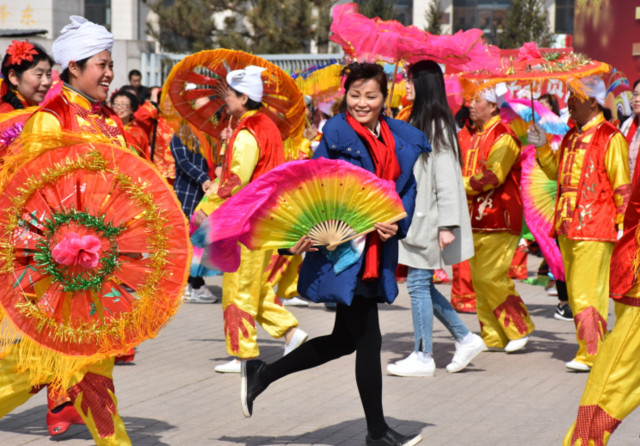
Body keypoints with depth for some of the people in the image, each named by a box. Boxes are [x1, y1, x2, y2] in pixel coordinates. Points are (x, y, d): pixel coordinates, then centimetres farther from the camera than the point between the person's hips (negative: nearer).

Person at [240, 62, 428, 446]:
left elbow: (407, 189, 12)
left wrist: (396, 223, -6)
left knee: (345, 339, 13)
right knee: (368, 338, -3)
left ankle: (261, 375, 26)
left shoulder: (403, 140, 10)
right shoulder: (338, 135, -8)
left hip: (375, 253, 8)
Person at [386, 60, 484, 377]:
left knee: (419, 283, -4)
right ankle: (466, 339, 19)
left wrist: (447, 224, -22)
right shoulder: (417, 122, 15)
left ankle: (423, 358, 3)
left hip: (430, 218, -9)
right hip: (415, 216, 9)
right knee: (420, 283, 11)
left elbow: (446, 176, -19)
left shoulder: (437, 125, -14)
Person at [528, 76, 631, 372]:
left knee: (587, 292, -11)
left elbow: (622, 184, -8)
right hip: (567, 226, 8)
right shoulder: (571, 137, 16)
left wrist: (622, 223, -10)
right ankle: (587, 347, 18)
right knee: (575, 292, 11)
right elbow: (557, 172, 25)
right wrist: (542, 147, 11)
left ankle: (591, 354, -8)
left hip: (595, 227, -8)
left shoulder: (610, 138, -8)